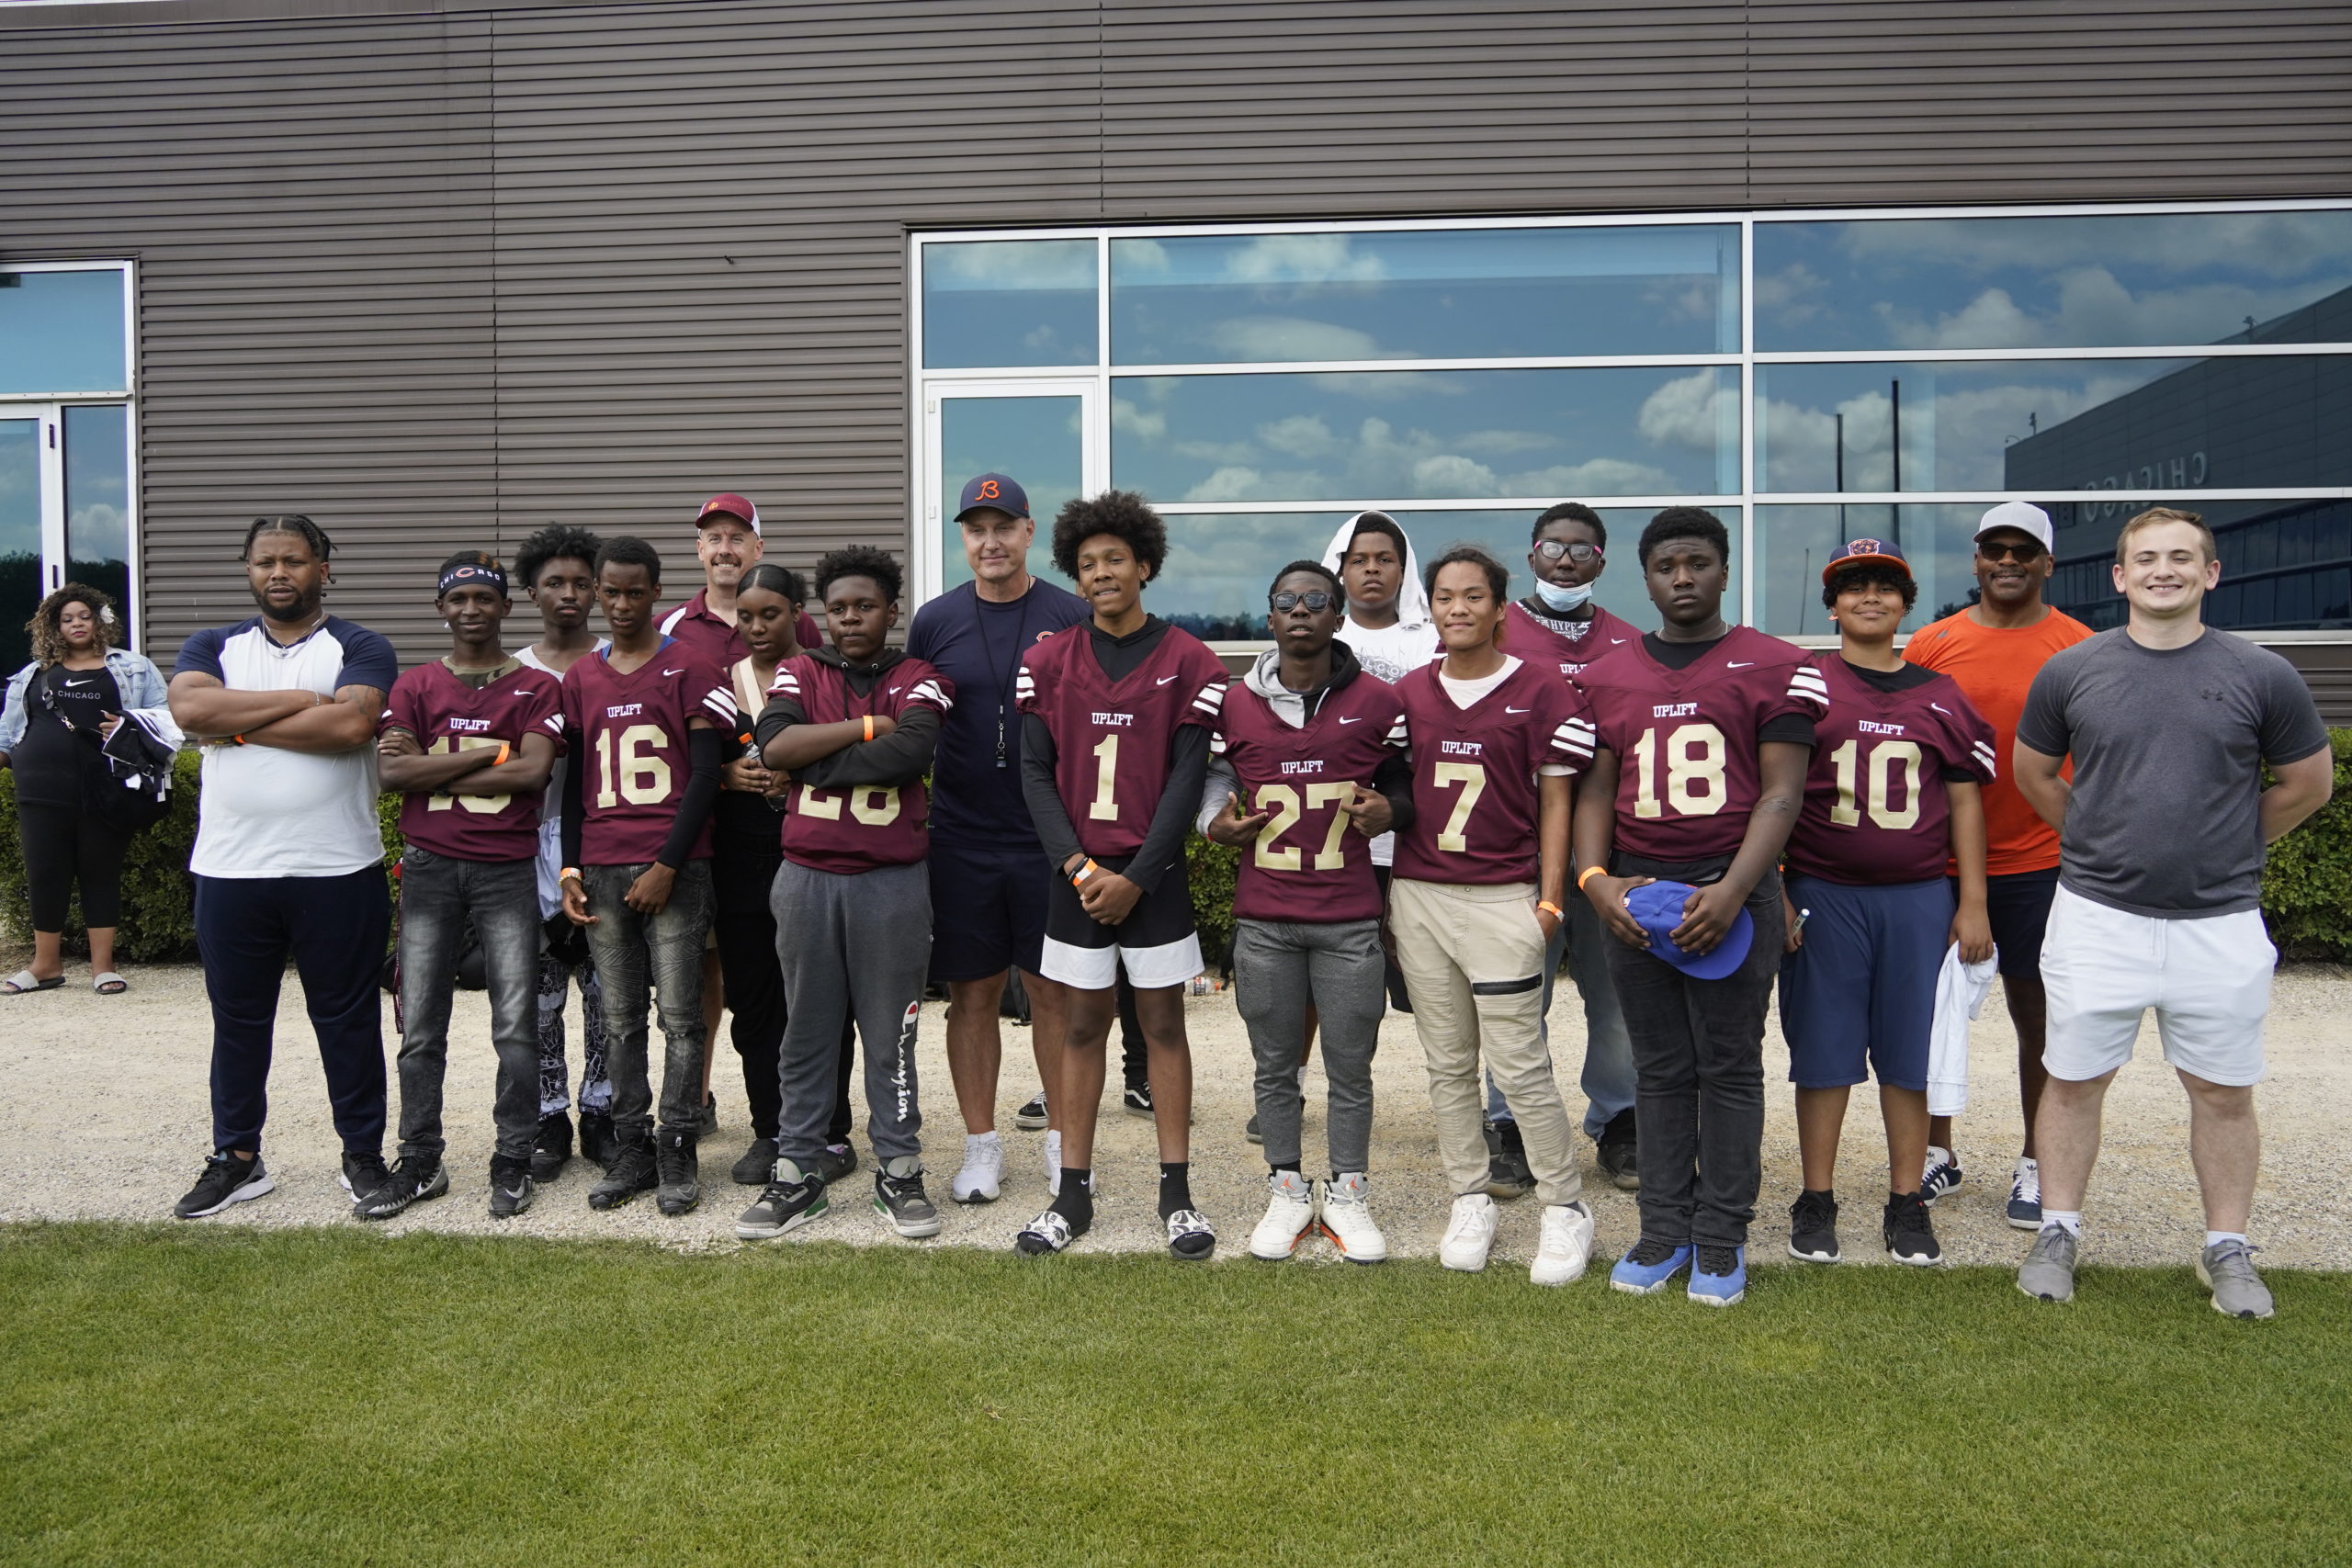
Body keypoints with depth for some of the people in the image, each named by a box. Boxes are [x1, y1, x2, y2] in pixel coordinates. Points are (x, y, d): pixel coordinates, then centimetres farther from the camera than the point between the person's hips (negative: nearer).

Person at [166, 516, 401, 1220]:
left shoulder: (359, 648, 1)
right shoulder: (213, 647, 11)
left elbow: (353, 724, -18)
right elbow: (188, 708, -11)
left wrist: (240, 725, -11)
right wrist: (300, 700, -13)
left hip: (337, 872, -3)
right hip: (230, 870, 3)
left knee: (348, 1019, 6)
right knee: (238, 1021, 12)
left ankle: (364, 1154, 18)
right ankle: (235, 1158, 24)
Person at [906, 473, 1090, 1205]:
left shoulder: (1073, 619, 0)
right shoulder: (935, 622, 5)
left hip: (1049, 837, -1)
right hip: (961, 838, 2)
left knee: (1055, 992, 6)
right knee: (972, 994, 7)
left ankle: (1062, 1136, 20)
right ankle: (981, 1145, 20)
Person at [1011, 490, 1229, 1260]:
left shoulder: (1188, 661, -2)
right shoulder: (1047, 661, 4)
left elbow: (1187, 779, -6)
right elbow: (1035, 771, 2)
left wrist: (1136, 877, -12)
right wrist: (1078, 866, -10)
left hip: (1153, 871, -2)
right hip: (1077, 872, 2)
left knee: (1162, 1022, 5)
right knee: (1082, 1026, 8)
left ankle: (1177, 1193, 13)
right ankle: (1073, 1193, 15)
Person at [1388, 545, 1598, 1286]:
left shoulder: (1540, 691, -2)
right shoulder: (1408, 694, 9)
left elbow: (1556, 801, -1)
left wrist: (1550, 898, -6)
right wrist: (1386, 893, 10)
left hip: (1503, 899, -4)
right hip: (1417, 896, 4)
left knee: (1519, 1065, -4)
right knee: (1447, 1063, 10)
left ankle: (1565, 1205, 12)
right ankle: (1470, 1201, 23)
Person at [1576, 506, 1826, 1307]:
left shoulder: (1774, 668, 1)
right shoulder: (1607, 677, 12)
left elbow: (1780, 792, -4)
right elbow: (1595, 789, 11)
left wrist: (1731, 892, -15)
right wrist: (1594, 876, -5)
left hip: (1731, 890, -3)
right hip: (1635, 891, 3)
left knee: (1729, 1068, 3)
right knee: (1660, 1071, 10)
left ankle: (1722, 1239, 13)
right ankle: (1664, 1232, 19)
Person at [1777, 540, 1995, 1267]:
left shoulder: (1939, 696, 10)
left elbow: (1964, 801, 11)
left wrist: (1973, 903, 6)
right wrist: (1774, 893, -5)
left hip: (1919, 898, 2)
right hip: (1822, 896, -2)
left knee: (1910, 1050, 6)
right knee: (1823, 1049, 3)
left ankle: (1906, 1203, 17)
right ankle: (1815, 1201, 13)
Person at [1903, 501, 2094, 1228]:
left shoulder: (2079, 649, 0)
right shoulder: (1931, 645, 3)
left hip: (2039, 864, -1)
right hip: (1943, 862, 2)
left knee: (2037, 1012, 7)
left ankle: (2034, 1165, 20)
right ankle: (1937, 1152, 24)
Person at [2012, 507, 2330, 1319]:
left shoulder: (2261, 676, -2)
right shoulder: (2071, 672, 0)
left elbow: (2309, 783, 10)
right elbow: (2033, 773, 13)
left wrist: (2227, 848, 11)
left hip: (2221, 925, 0)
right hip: (2097, 918, 0)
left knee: (2223, 1093, 10)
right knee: (2073, 1081, 7)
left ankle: (2228, 1248, 25)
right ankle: (2058, 1232, 22)